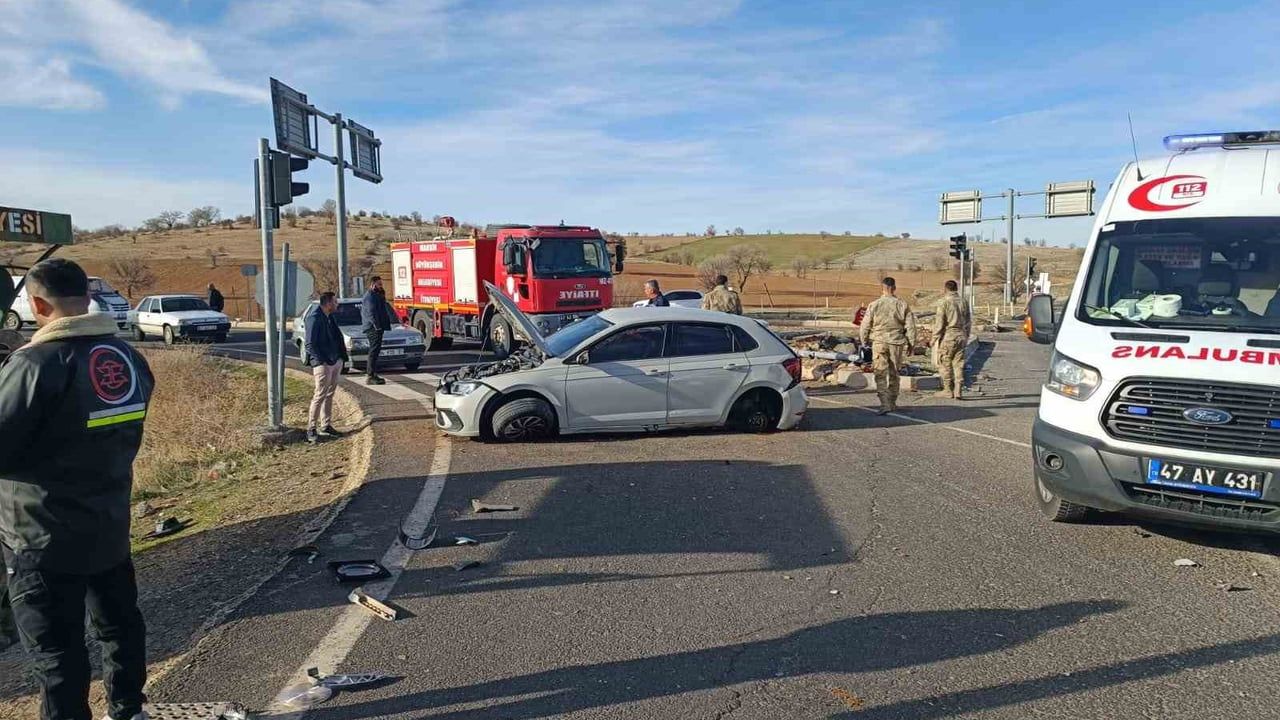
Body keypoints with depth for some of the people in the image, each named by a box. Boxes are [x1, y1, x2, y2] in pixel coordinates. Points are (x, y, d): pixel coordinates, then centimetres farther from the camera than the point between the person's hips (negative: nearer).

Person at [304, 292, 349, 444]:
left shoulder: (330, 317, 15)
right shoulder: (314, 318, -13)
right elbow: (310, 344, -15)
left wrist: (342, 357, 12)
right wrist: (319, 361, -20)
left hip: (336, 361, 9)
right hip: (323, 363, -9)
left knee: (330, 395, 13)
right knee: (320, 395, -8)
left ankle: (326, 426, 21)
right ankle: (311, 429, -3)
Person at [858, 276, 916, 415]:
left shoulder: (874, 305, -5)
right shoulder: (902, 304, -2)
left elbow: (865, 326, 1)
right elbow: (910, 326, 0)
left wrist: (864, 342, 15)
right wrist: (911, 343, 10)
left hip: (879, 342, -2)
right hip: (897, 342, 2)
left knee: (881, 375, -4)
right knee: (894, 374, 16)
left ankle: (885, 404, -17)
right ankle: (892, 403, 27)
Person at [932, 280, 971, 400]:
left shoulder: (943, 302, -9)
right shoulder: (963, 302, 9)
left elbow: (939, 322, -12)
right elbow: (967, 322, 14)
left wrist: (935, 338, -4)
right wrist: (966, 337, 22)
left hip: (947, 336, -6)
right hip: (961, 336, 6)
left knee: (945, 364, 4)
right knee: (959, 364, 7)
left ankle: (948, 390, 7)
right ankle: (958, 391, 6)